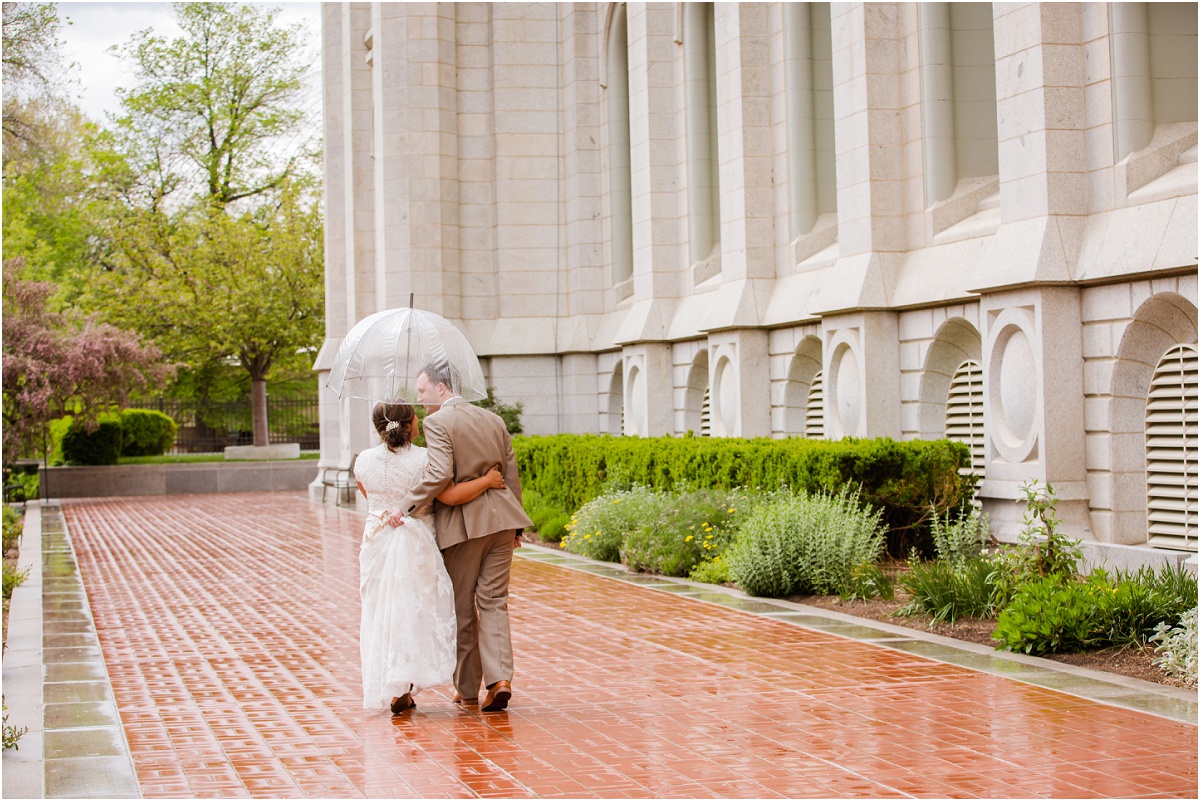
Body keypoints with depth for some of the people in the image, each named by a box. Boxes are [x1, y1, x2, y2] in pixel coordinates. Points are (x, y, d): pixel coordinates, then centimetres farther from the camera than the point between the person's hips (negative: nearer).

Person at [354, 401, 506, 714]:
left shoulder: (364, 461, -1)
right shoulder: (423, 459, -13)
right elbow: (450, 495, -20)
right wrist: (487, 480, -8)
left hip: (376, 544, 3)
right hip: (415, 543, -3)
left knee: (380, 615, 12)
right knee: (414, 613, 6)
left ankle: (387, 689, 15)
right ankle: (403, 686, -2)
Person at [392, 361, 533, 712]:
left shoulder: (437, 422, -9)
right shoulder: (493, 420, 12)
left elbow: (440, 475, -22)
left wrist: (407, 505, -15)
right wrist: (514, 521, 23)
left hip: (463, 523, -5)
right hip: (499, 517, 5)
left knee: (461, 607, 9)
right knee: (494, 602, 7)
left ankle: (467, 687, 18)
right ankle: (500, 678, -8)